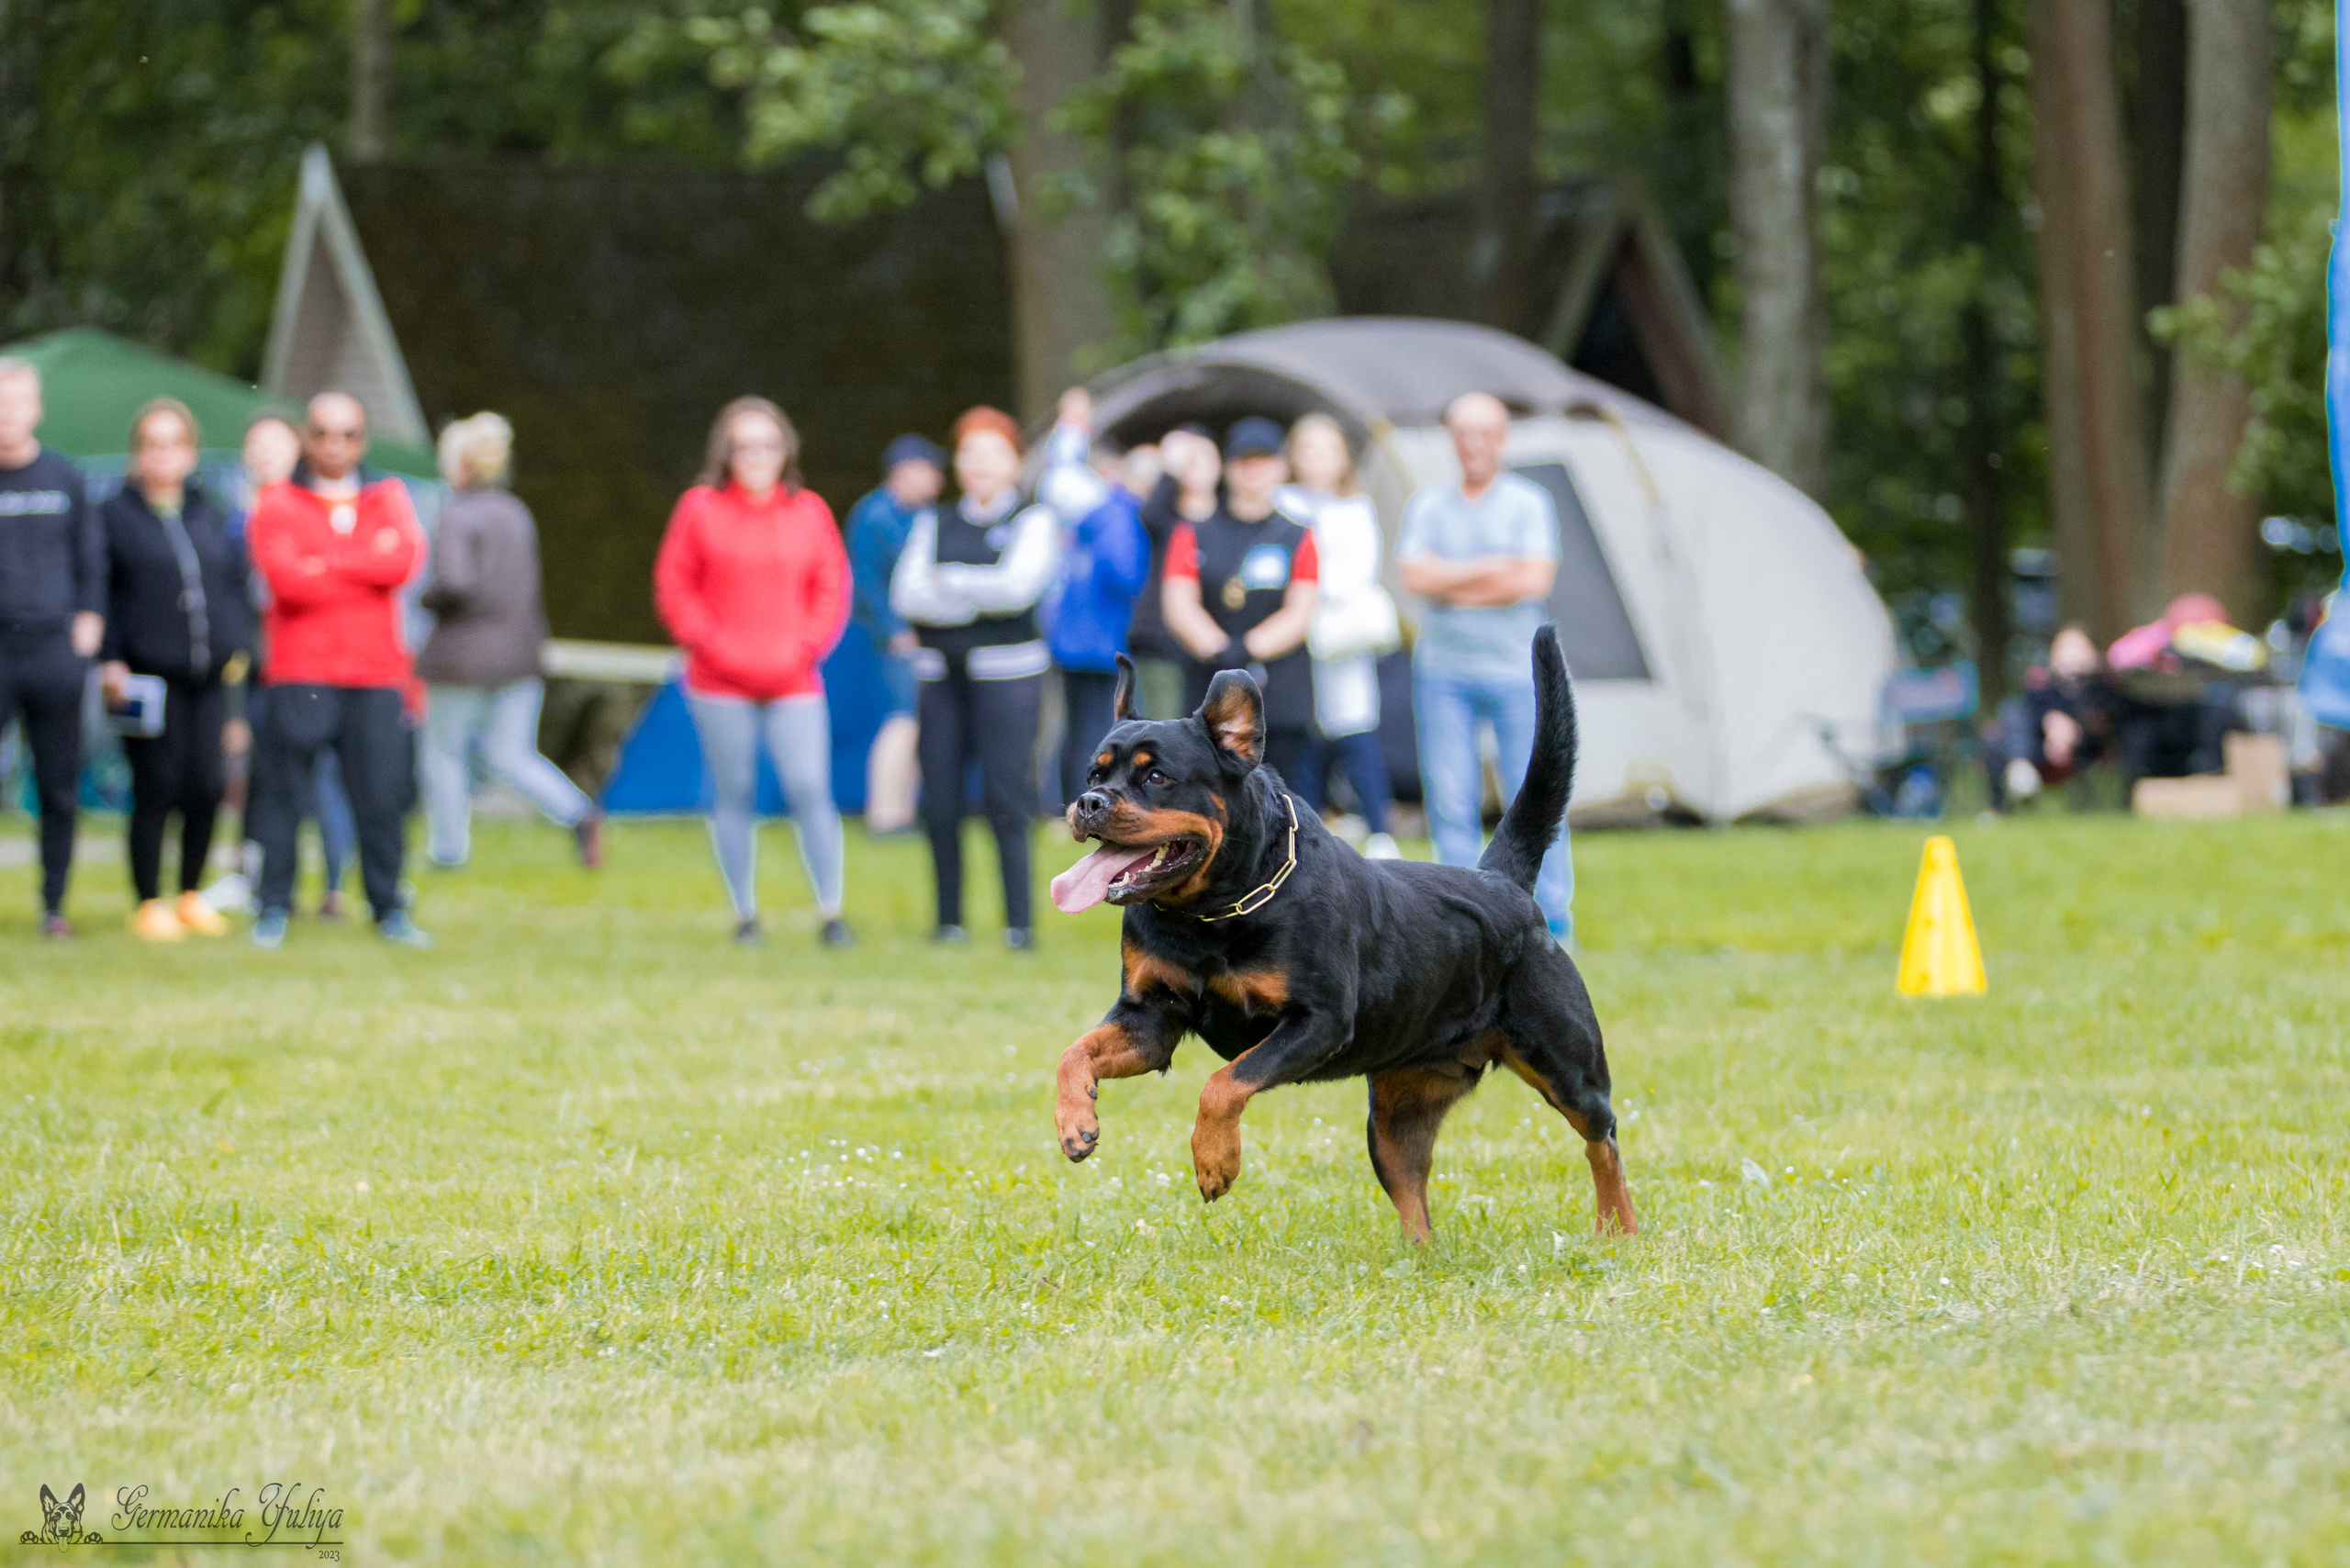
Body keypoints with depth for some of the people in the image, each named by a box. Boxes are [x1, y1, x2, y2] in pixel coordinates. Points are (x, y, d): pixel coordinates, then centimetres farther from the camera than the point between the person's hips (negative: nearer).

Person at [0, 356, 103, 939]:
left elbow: (91, 552, 17)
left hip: (54, 648, 2)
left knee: (59, 787, 4)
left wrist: (89, 617, 6)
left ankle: (54, 903, 13)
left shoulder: (64, 477, 8)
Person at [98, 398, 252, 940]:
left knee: (208, 785, -1)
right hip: (146, 672, -4)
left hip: (208, 674, 4)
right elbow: (97, 594, 0)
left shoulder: (211, 514, 16)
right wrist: (109, 660, -9)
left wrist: (239, 647, 7)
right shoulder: (114, 514, 3)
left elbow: (237, 584, 19)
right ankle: (149, 904, 6)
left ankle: (192, 894, 16)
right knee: (155, 789, -5)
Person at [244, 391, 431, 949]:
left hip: (376, 677, 2)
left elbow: (405, 560, -8)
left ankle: (389, 909, 9)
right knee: (281, 793, -4)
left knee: (381, 794, 0)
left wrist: (322, 565, -9)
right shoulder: (277, 504, 5)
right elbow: (287, 579, -13)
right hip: (299, 676, -2)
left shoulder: (387, 499, 13)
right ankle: (274, 908, 4)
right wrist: (369, 564, -5)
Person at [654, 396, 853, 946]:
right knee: (734, 796, 2)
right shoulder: (700, 509, 2)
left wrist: (804, 648, -5)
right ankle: (745, 915, 10)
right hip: (720, 685, -1)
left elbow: (832, 589, 9)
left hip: (793, 683, 1)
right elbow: (673, 587, 2)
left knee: (810, 791, -8)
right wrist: (713, 647, -8)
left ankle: (831, 914, -4)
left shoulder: (810, 513, 7)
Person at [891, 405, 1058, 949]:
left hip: (1007, 670, -4)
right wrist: (982, 598, -10)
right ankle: (948, 919, 9)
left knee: (1006, 800, -10)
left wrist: (948, 581, -2)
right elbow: (907, 593, 2)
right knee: (940, 802, 0)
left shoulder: (1032, 520, 5)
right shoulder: (934, 522, 15)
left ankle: (1019, 922, -8)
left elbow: (1018, 585, -11)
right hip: (941, 673, 4)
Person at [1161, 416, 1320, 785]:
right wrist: (1220, 652, -17)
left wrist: (1247, 649, -15)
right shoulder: (1194, 536, 11)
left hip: (1281, 699, 0)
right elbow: (1179, 607, 1)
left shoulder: (1298, 537, 10)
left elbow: (1299, 615, 0)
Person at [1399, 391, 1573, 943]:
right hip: (1443, 672, 2)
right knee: (1450, 802, -1)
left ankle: (1551, 923, 3)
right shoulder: (1427, 506, 8)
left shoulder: (1529, 503, 1)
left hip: (1515, 669, -2)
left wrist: (1453, 585, -8)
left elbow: (1534, 581, -12)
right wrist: (1493, 569, -11)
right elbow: (1415, 577, -7)